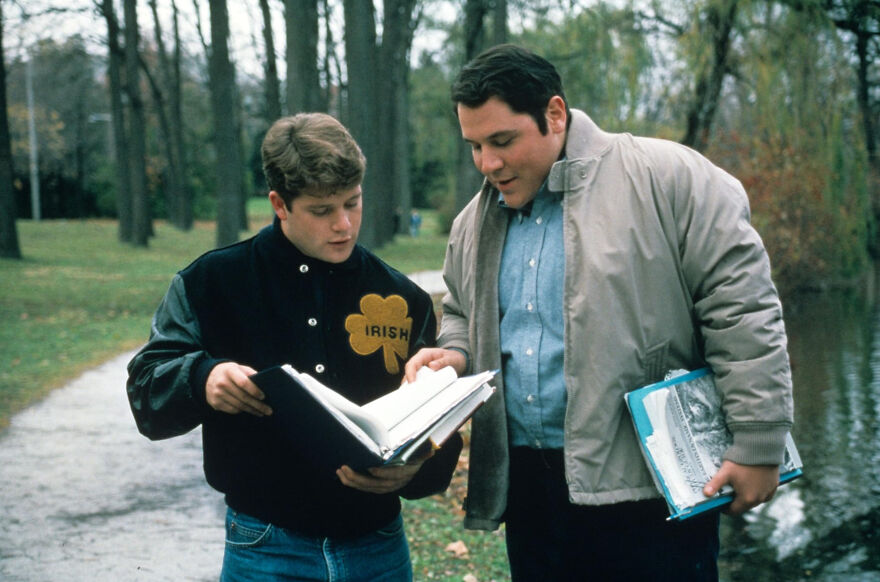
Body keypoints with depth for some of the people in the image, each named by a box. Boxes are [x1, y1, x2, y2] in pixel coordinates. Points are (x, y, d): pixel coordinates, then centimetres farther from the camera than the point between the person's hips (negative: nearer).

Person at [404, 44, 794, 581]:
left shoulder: (667, 178, -10)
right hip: (526, 483, 6)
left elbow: (743, 311, -11)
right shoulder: (476, 222, 13)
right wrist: (454, 354, 5)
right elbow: (461, 314, 29)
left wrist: (758, 446, -13)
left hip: (648, 489, -6)